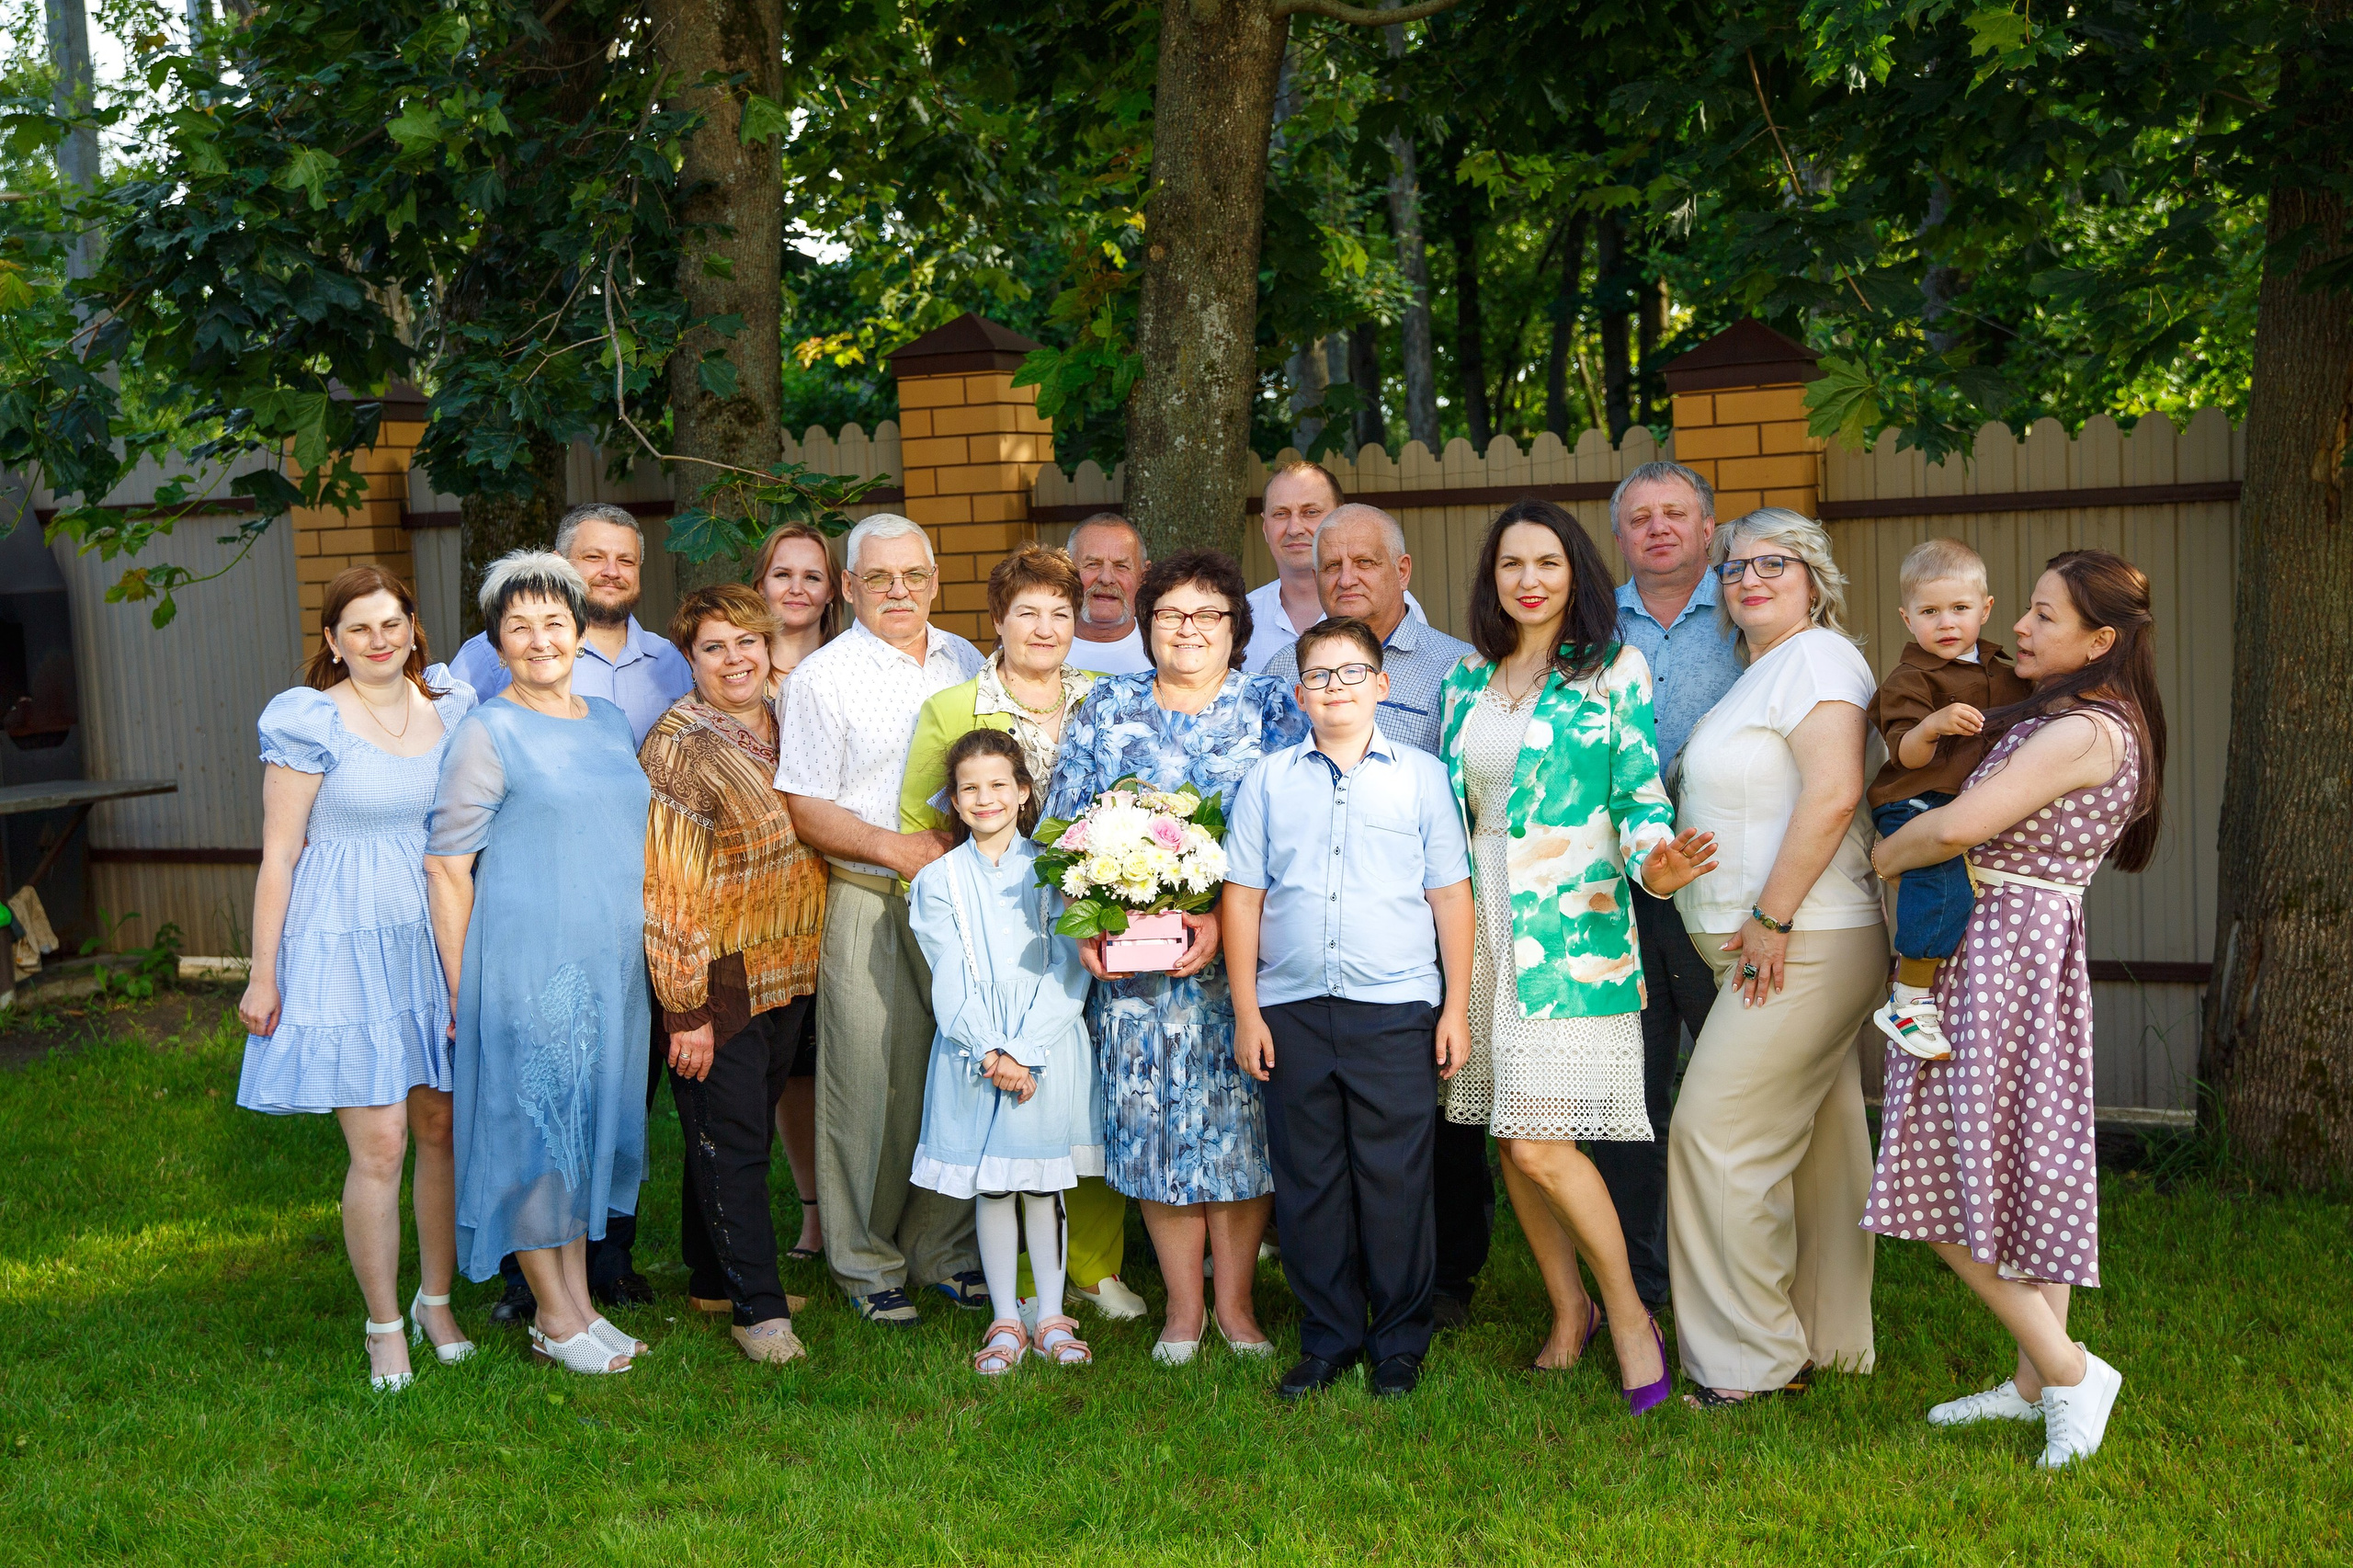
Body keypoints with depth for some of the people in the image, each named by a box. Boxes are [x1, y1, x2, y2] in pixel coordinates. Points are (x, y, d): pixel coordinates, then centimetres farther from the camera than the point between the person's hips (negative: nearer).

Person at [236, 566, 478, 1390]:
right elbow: (278, 855, -4)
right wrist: (263, 975, -4)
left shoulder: (452, 707, 7)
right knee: (380, 1146, -5)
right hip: (350, 947, -4)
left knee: (444, 1128, 9)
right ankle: (384, 1328, 10)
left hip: (440, 942, 5)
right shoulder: (310, 722, -6)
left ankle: (438, 1302, 26)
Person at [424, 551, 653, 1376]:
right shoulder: (488, 734, -8)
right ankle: (556, 1320, 12)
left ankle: (579, 1299, 24)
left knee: (591, 1119, 13)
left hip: (611, 963, 7)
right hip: (525, 960, -7)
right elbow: (446, 865, -9)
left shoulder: (612, 722, 12)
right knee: (535, 1123, 1)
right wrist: (462, 989, -12)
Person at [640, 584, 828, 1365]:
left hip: (787, 974, 7)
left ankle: (714, 1277, 30)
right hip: (716, 980, -7)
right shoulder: (679, 748, -14)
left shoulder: (782, 728, 9)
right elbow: (667, 889, -17)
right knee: (730, 1141, 0)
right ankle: (757, 1306, 9)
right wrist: (685, 1009, -18)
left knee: (748, 1132, 16)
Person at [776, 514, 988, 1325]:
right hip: (869, 902, -4)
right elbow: (806, 810, -8)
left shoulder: (967, 663, 12)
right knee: (871, 1083, -1)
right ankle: (867, 1264, 13)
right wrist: (897, 849, -18)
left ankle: (944, 1250, 22)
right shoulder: (823, 676, -3)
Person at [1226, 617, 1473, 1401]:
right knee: (1307, 1181, 7)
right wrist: (1246, 1011, 3)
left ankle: (1399, 1342, 17)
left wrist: (1457, 1007, 3)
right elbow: (1241, 896, 8)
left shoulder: (1421, 774, 5)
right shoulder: (1268, 780, 8)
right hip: (1292, 1010, 2)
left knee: (1396, 1181, 2)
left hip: (1397, 1010, -2)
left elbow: (1450, 895, 6)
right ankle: (1328, 1338, 21)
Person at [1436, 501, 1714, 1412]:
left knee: (1538, 1145, -12)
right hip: (1482, 923, 5)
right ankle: (1568, 1311, 25)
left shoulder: (1614, 670, -1)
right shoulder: (1467, 679, 12)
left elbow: (1640, 795, -6)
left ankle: (1629, 1314, 7)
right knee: (1510, 1142, 8)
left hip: (1573, 926, -5)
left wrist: (1653, 859, -26)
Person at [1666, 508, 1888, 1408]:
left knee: (1721, 1133, -8)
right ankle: (1830, 1343, 23)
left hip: (1800, 947, -10)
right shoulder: (1765, 669, 20)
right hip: (1797, 947, 10)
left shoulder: (1816, 657, -12)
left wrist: (1771, 918, -22)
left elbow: (1833, 795, -24)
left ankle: (1750, 1356, 2)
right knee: (1817, 1142, 14)